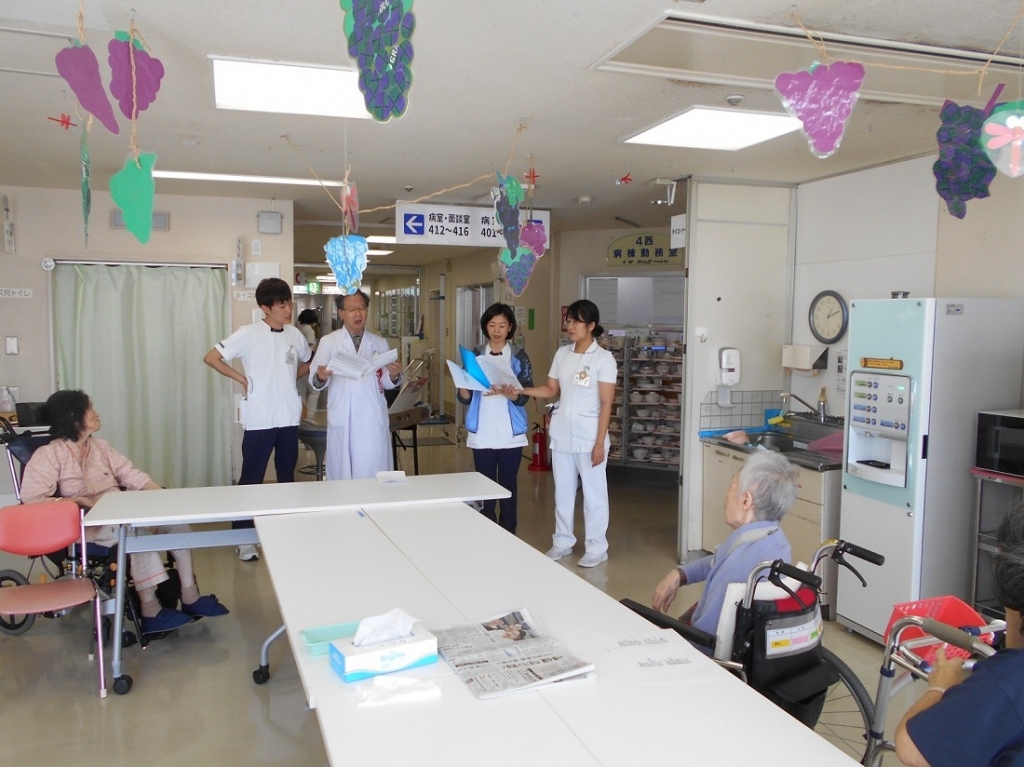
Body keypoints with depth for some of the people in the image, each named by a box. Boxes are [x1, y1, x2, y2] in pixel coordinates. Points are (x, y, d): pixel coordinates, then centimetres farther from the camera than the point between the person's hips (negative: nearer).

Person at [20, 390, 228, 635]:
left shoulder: (100, 446, 16)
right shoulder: (48, 454, -4)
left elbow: (133, 476, 11)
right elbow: (32, 500, -14)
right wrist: (83, 501, -22)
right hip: (83, 523, -7)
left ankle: (190, 597, -15)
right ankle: (151, 612, -29)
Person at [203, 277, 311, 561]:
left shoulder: (295, 334, 5)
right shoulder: (248, 334, -8)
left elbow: (306, 364, 23)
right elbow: (211, 358, -7)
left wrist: (289, 379, 7)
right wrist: (243, 379, -9)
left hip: (289, 418, 5)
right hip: (259, 419, -4)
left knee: (287, 476, 14)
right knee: (251, 479, 3)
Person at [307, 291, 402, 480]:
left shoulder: (379, 343, 11)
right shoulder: (328, 342, 4)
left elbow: (386, 383, 9)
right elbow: (314, 381, -2)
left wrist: (394, 375, -13)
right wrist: (321, 376, -24)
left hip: (374, 420, 1)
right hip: (342, 420, -1)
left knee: (374, 473, 2)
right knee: (343, 472, 3)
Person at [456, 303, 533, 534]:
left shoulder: (519, 357, 1)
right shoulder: (476, 355, 5)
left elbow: (523, 397, -7)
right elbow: (465, 398, 3)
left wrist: (504, 391, -27)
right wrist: (463, 383, -19)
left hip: (510, 434, -1)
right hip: (482, 433, 1)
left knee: (508, 486, 5)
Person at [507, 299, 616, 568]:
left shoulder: (603, 358, -9)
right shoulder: (562, 354, 7)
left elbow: (606, 404, -11)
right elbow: (551, 389, 11)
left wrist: (600, 443, -15)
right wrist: (520, 390, -5)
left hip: (588, 437, -5)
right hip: (561, 434, 6)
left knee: (593, 493, 4)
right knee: (563, 491, 14)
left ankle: (597, 548, 16)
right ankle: (563, 541, 28)